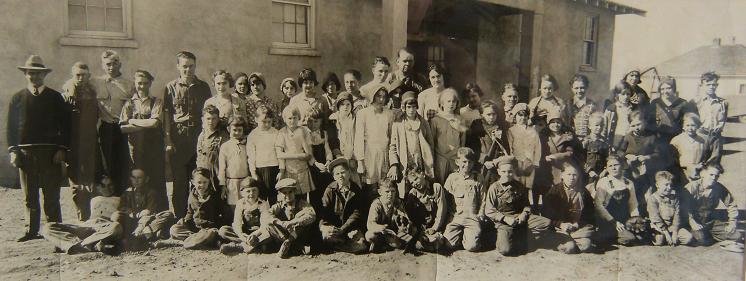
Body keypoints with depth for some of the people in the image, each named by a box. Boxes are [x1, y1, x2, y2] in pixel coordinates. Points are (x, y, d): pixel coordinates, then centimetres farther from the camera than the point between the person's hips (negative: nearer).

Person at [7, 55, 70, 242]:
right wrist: (13, 151, 0)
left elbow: (65, 126, 5)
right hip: (25, 152, 2)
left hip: (51, 152, -2)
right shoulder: (17, 98, 12)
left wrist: (61, 149, -5)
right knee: (29, 196, 6)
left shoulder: (55, 97, 8)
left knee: (52, 195, 0)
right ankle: (31, 231, 12)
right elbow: (10, 127, 11)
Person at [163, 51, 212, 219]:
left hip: (198, 139, 1)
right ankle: (178, 219, 7)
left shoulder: (203, 87, 11)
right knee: (177, 182, -1)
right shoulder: (171, 87, 6)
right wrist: (168, 141, -3)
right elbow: (166, 116, 4)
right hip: (177, 139, -1)